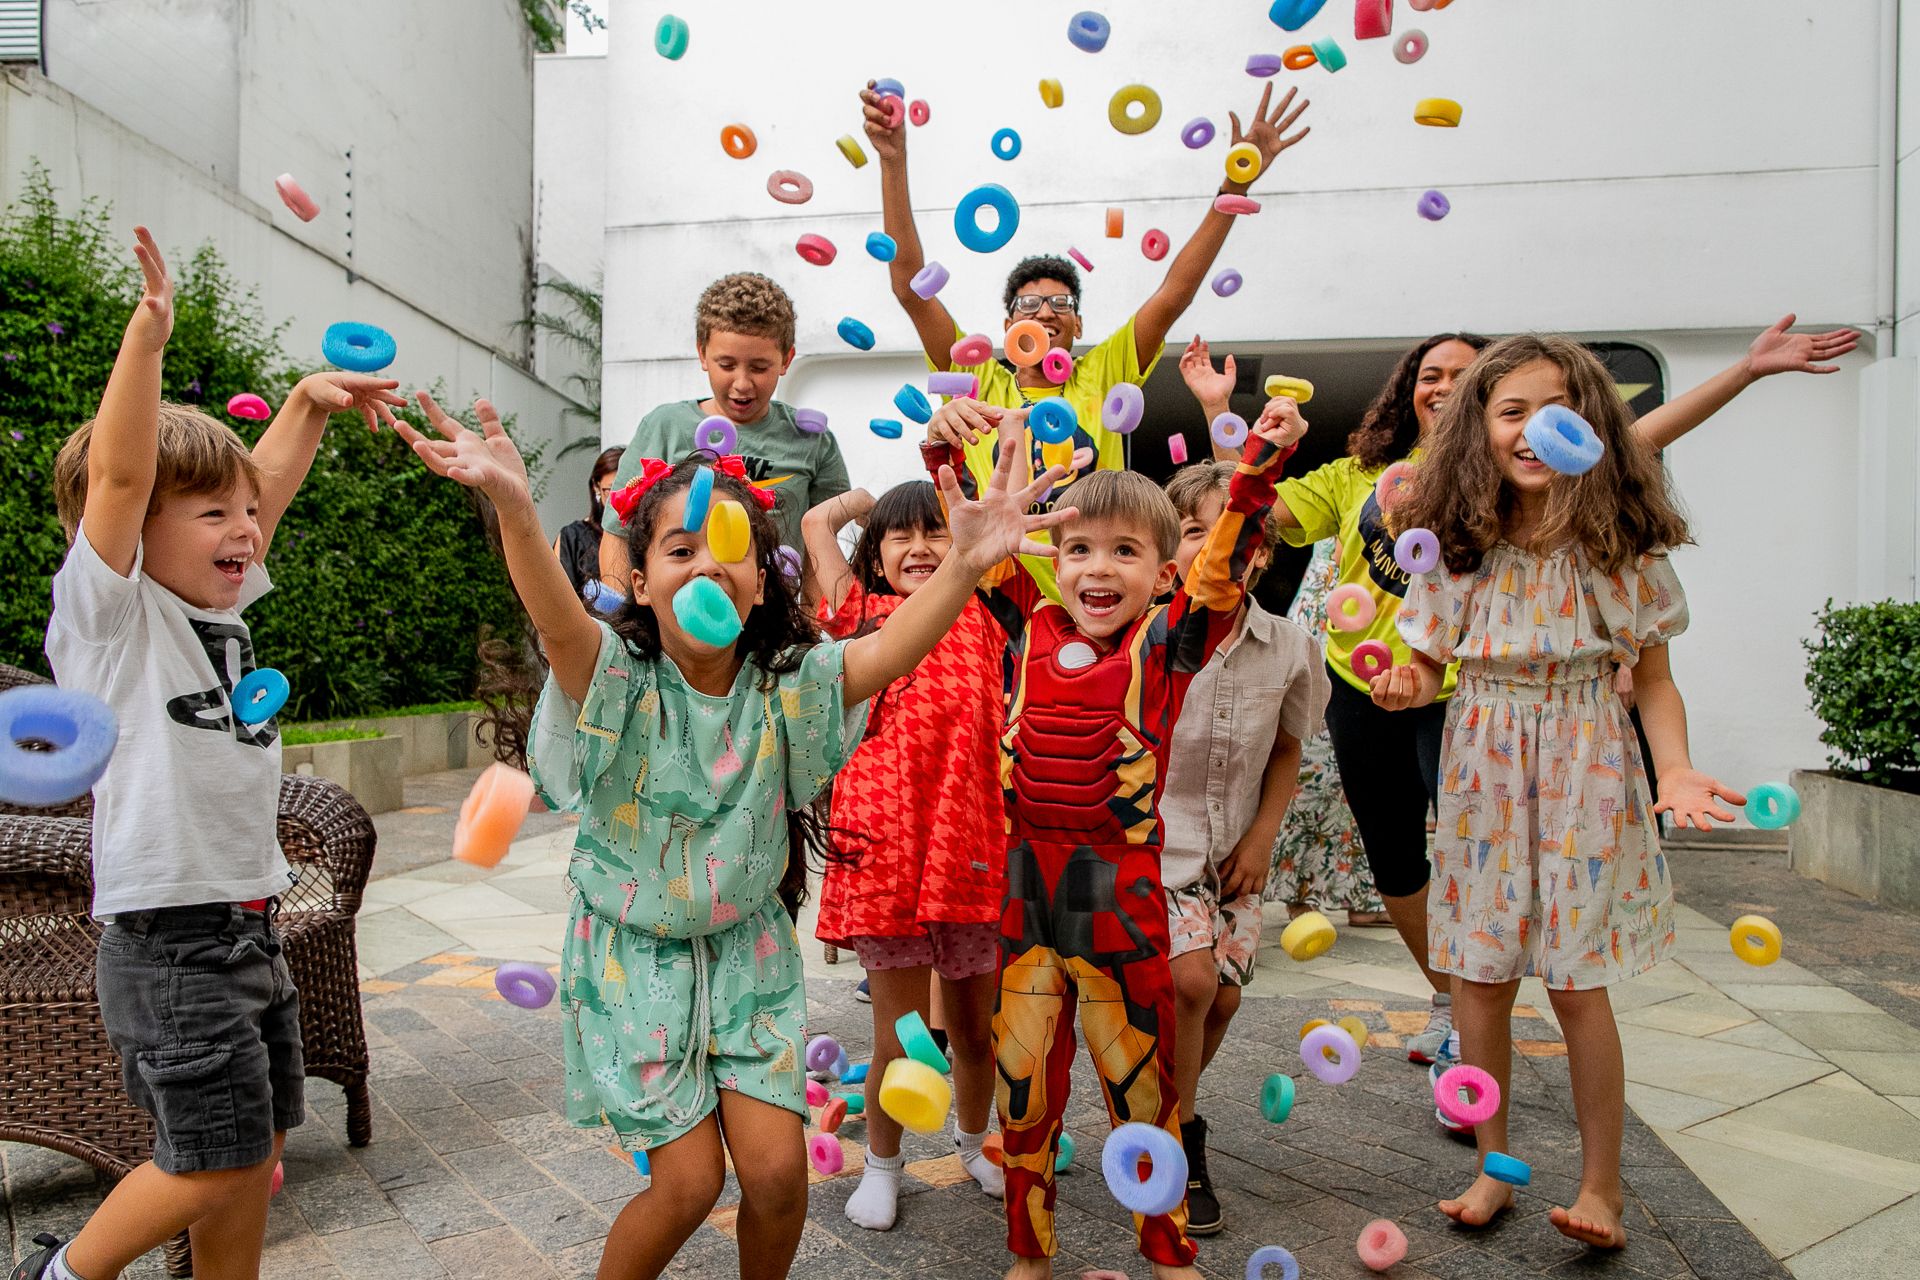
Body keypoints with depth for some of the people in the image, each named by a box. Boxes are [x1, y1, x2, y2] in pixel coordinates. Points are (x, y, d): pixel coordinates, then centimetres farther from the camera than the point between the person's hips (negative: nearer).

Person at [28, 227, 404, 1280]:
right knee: (213, 1164, 1)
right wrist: (147, 333, -30)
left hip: (250, 930, 7)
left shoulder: (215, 609, 9)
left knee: (253, 1154, 14)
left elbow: (267, 482, 17)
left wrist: (311, 397, 9)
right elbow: (118, 473, -23)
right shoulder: (108, 615, -9)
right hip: (169, 944, -7)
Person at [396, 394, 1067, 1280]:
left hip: (747, 949, 2)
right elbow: (558, 619, -39)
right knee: (690, 1178, -1)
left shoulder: (787, 686, -11)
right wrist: (513, 506, -59)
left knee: (777, 1169, 1)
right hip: (635, 955, -2)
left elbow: (888, 650, -29)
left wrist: (965, 564, -46)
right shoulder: (619, 683, -18)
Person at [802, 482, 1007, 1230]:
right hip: (886, 849, -2)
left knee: (976, 1027, 16)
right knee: (902, 1039, 7)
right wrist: (886, 494, 19)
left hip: (972, 849, 2)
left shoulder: (981, 621, 8)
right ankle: (882, 1162, 34)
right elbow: (818, 521, 9)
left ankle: (974, 1140, 44)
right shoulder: (864, 617, 5)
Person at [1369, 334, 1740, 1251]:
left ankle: (1601, 1186, 22)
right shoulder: (1456, 544, -2)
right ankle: (1493, 1166, 26)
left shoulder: (1620, 545, -5)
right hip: (1482, 775, 2)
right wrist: (1403, 688, -19)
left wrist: (1675, 767, -19)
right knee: (1480, 975, 7)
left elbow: (1654, 680, -1)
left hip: (1586, 773, -2)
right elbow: (1429, 664, 4)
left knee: (1577, 984, 1)